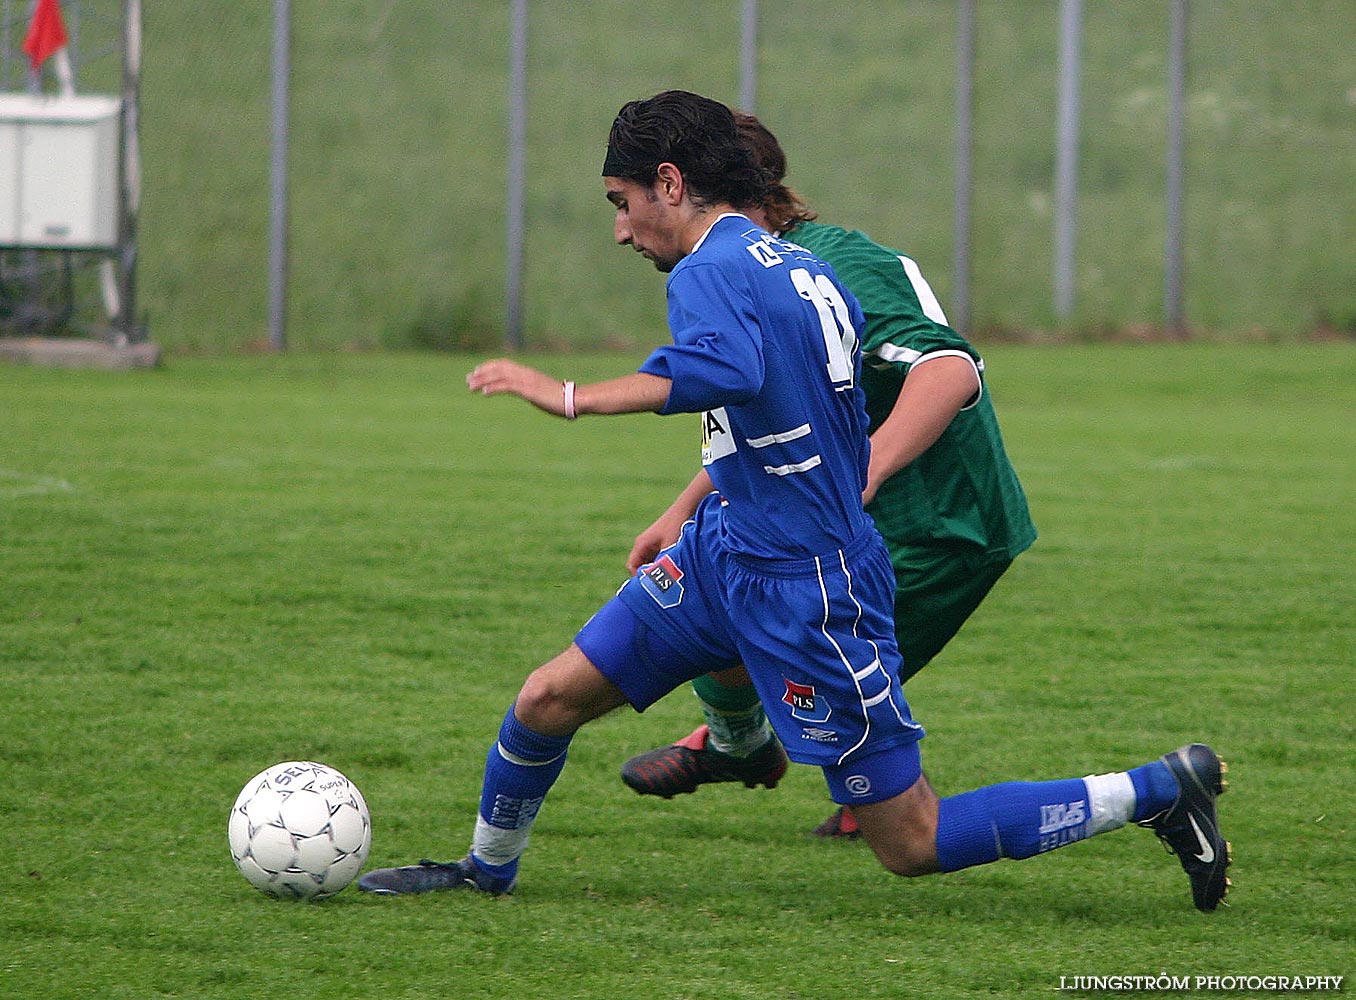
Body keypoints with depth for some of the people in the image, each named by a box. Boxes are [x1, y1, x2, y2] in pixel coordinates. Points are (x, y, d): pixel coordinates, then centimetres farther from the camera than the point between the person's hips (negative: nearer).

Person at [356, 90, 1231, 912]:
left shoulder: (712, 268, -18)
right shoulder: (810, 273, 8)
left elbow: (726, 368, -41)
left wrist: (575, 399, -38)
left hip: (803, 591, -10)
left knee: (912, 844, -3)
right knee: (551, 698, 9)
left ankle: (1159, 790, 2)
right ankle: (486, 868, 32)